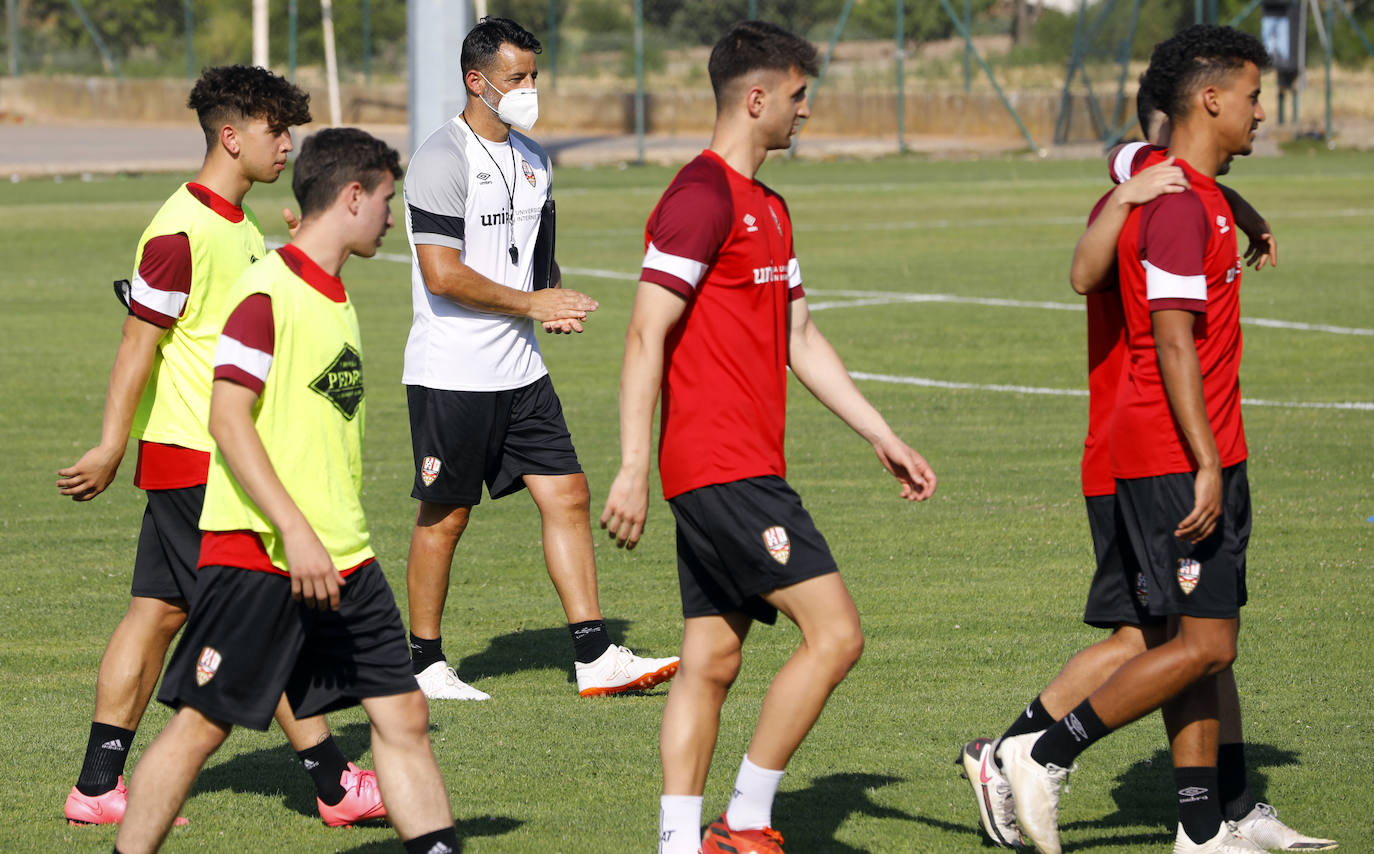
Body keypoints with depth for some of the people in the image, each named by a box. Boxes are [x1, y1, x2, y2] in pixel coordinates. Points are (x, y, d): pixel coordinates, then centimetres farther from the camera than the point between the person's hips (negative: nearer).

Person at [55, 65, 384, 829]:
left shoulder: (242, 228, 14)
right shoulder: (182, 230, -16)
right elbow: (140, 344, -17)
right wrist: (112, 449, -17)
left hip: (220, 453, 10)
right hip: (195, 457, -10)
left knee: (159, 613, 9)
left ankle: (99, 785, 11)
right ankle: (334, 785, 0)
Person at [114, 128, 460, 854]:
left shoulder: (335, 296, 15)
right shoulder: (268, 292, -13)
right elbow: (227, 419, -18)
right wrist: (295, 533, -23)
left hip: (340, 559, 8)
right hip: (257, 552, -8)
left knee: (403, 714, 4)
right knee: (202, 722, -3)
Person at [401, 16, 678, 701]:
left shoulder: (532, 160, 13)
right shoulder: (442, 160, -13)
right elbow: (442, 275, -20)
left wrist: (559, 301, 2)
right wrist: (531, 303, -13)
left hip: (519, 372, 8)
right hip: (451, 376, -8)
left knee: (567, 495, 1)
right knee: (444, 517, 1)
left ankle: (594, 657, 2)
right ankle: (424, 664, 12)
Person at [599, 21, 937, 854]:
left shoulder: (767, 208, 19)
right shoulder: (702, 198, -12)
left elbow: (801, 340, 25)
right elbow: (646, 334, -16)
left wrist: (883, 437, 23)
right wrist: (632, 467, -21)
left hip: (742, 470, 10)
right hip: (725, 469, -10)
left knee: (711, 660, 8)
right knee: (835, 632, -12)